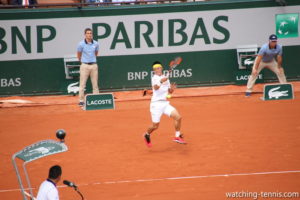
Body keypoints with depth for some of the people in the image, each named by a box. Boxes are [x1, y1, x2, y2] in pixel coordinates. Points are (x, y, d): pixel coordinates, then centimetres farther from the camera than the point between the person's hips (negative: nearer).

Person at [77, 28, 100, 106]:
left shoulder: (96, 44, 1)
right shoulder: (81, 44, -7)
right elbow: (78, 55, 8)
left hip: (94, 65, 3)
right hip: (85, 65, -3)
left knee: (95, 84, 6)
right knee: (82, 84, -2)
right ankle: (81, 101, 2)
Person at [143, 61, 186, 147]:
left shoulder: (165, 78, 13)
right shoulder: (155, 78, -7)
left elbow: (169, 91, 22)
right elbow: (155, 88, -28)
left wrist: (172, 88, -1)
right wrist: (161, 81, -46)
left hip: (165, 103, 6)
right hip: (156, 104, -6)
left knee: (178, 117, -12)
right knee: (155, 126, -2)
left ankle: (177, 136, 0)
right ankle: (147, 135, 30)